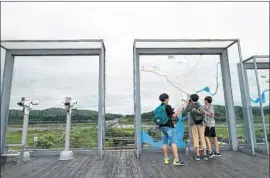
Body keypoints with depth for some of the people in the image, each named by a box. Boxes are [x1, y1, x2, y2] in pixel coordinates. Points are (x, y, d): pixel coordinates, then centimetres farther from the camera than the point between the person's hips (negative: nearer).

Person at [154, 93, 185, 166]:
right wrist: (177, 112, 7)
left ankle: (166, 159, 13)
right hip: (169, 126, -7)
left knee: (165, 143, 10)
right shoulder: (167, 106, -10)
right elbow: (174, 115, -13)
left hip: (162, 127, 7)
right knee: (173, 142, -7)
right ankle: (176, 160, -10)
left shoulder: (158, 108, 11)